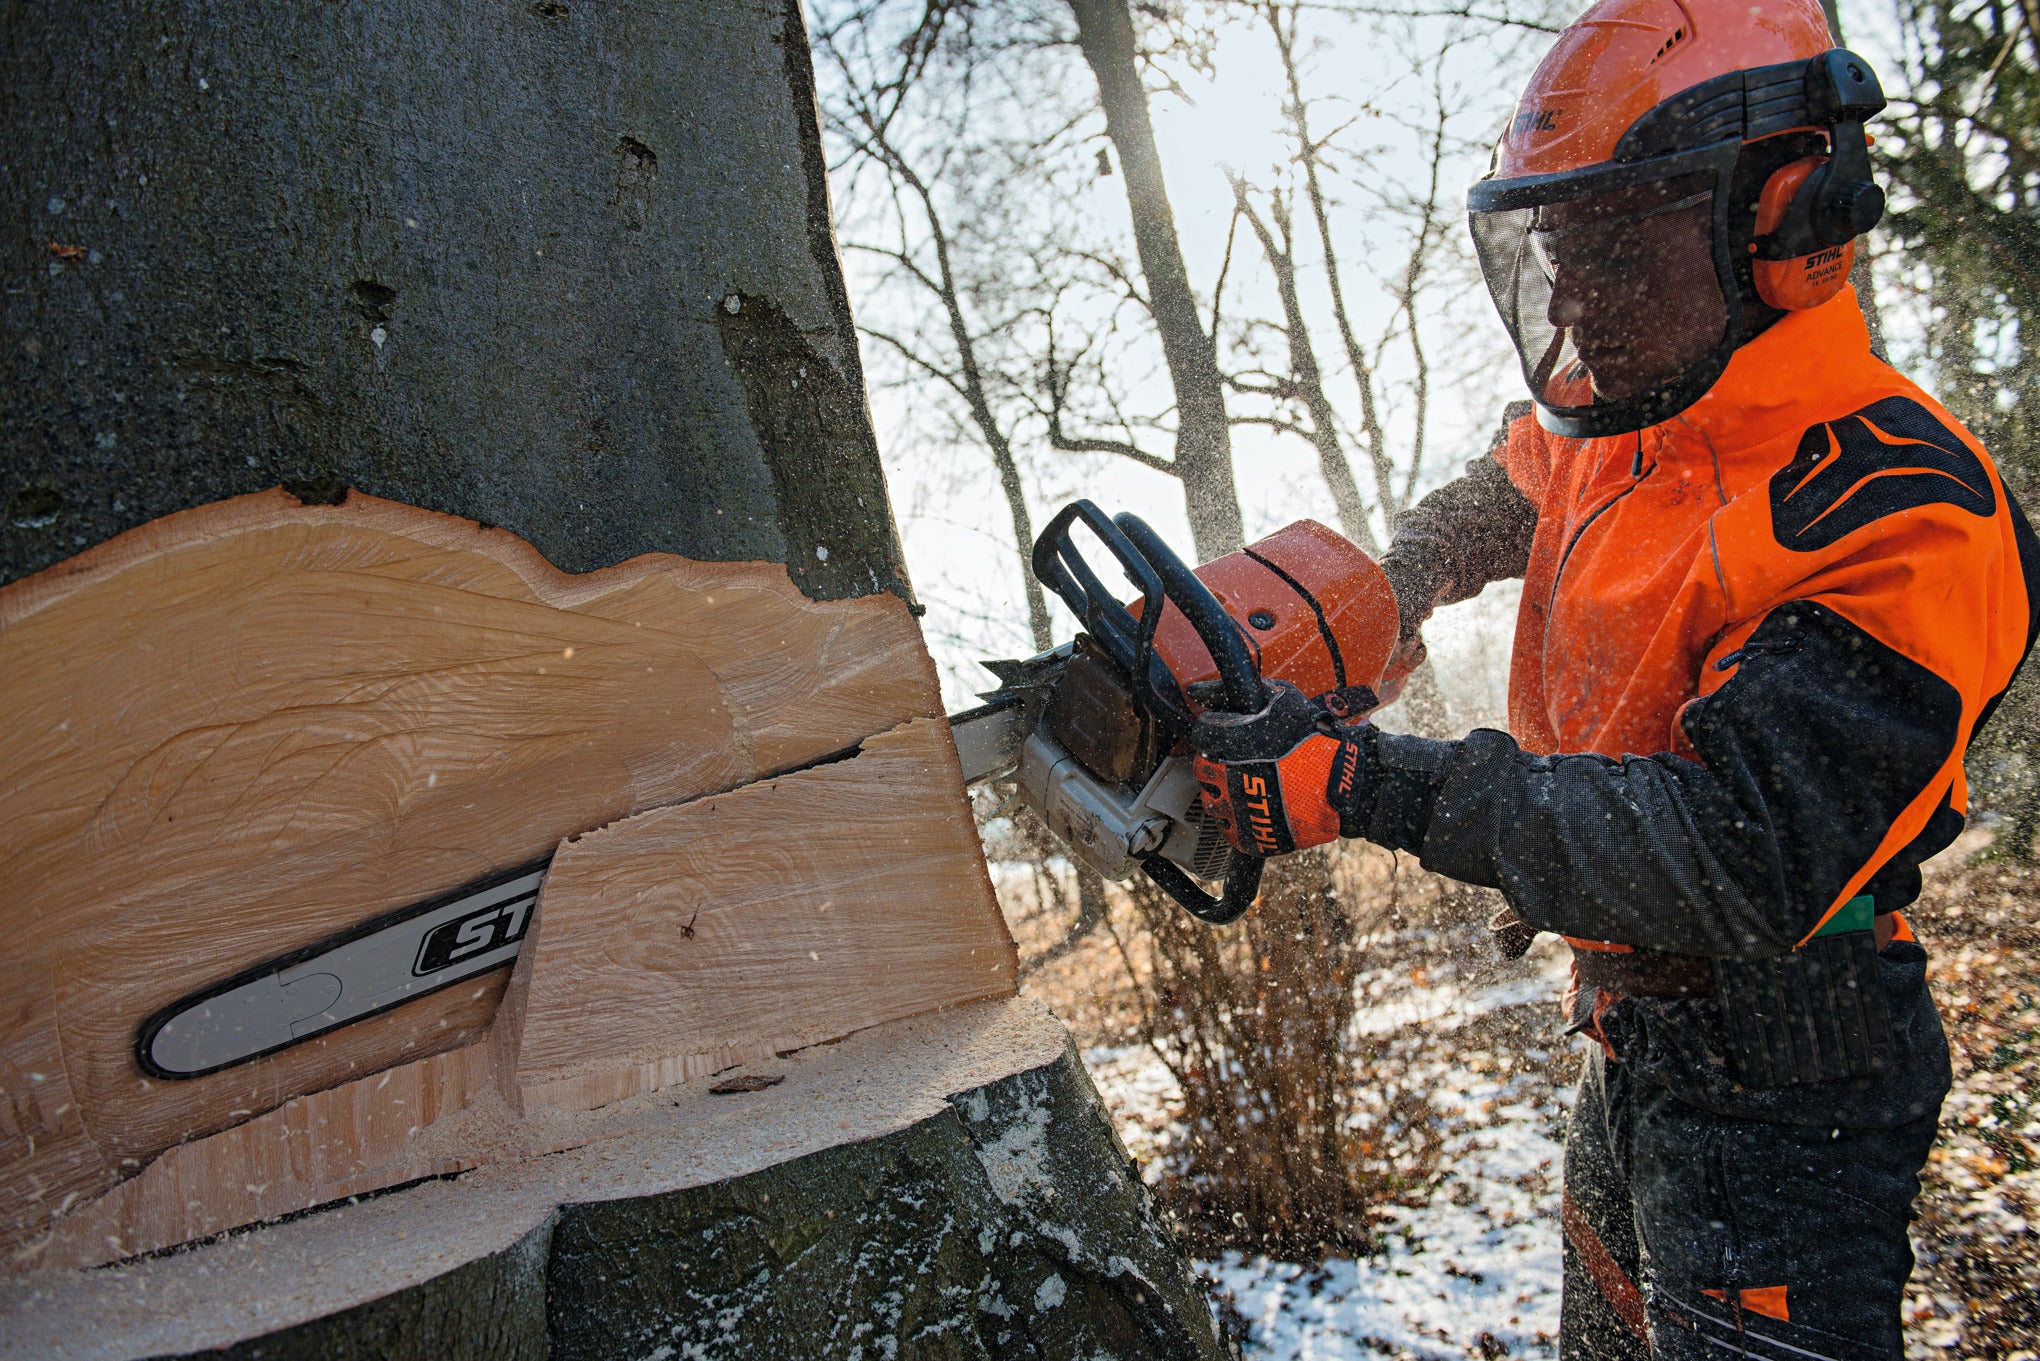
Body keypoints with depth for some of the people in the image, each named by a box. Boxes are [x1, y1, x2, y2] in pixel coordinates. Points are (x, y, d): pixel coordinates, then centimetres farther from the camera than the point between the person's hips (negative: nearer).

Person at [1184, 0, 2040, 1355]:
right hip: (1634, 1038, 9)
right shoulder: (1608, 441, -1)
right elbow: (1487, 509, 24)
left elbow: (1745, 859, -37)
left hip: (1782, 1089, -8)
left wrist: (1373, 784, -39)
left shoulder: (1900, 517, -26)